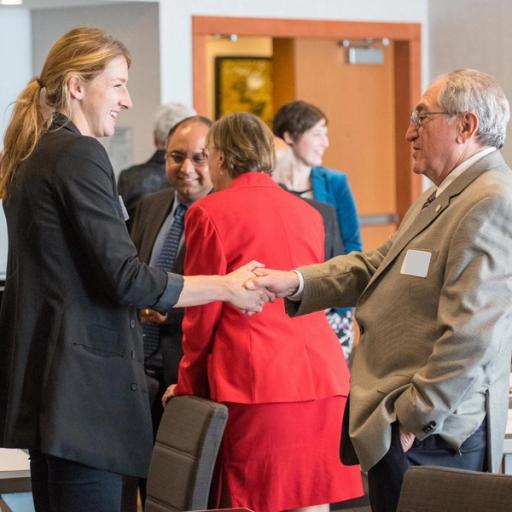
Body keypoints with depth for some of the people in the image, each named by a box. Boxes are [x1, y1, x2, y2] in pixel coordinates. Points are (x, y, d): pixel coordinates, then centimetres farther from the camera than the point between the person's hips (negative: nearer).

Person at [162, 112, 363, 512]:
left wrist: (188, 386, 13)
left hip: (255, 381, -5)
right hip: (323, 376, 5)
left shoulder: (210, 213, -2)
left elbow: (203, 313, 0)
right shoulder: (309, 213, 15)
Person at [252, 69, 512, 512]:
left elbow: (470, 334, -23)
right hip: (404, 426, 10)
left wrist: (415, 419, -19)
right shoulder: (445, 196, 19)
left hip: (432, 436, -10)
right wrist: (294, 282, 2)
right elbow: (376, 265, 17)